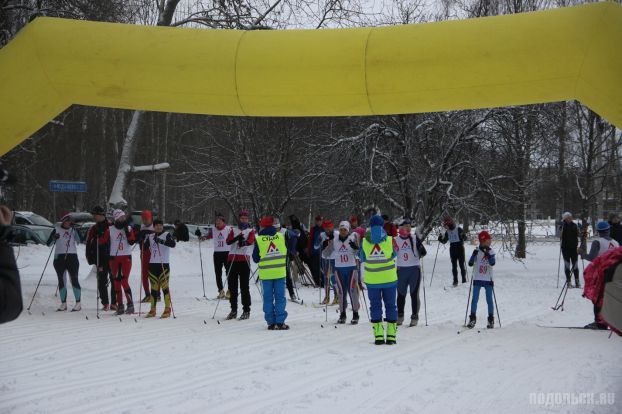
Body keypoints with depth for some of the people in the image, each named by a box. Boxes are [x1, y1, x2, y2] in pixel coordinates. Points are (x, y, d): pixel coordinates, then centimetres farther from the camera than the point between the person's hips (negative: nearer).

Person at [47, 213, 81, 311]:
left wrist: (74, 229, -16)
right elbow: (48, 243, 4)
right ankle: (63, 304, 11)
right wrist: (54, 238, -16)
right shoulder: (57, 230, 7)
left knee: (74, 280, -7)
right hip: (59, 257, 1)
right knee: (61, 281, 4)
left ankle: (78, 303, -6)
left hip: (72, 256, -1)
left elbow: (78, 240, -7)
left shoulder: (73, 230, 9)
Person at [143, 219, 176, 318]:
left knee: (164, 287, -8)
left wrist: (161, 240, -29)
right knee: (154, 287, 8)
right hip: (152, 264, 5)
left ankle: (167, 309, -5)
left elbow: (172, 244, -18)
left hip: (164, 264, -5)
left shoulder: (167, 235, -1)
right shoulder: (150, 236, 12)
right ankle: (152, 310, 14)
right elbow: (145, 247, 12)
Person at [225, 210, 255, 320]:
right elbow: (228, 241, 0)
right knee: (232, 285, 4)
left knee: (244, 286, -5)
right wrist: (237, 238, -20)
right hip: (232, 259, 3)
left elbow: (251, 241, -11)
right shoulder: (233, 230, 17)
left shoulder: (250, 231, 11)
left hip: (244, 259, -3)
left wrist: (244, 242, -34)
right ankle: (233, 310, 12)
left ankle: (246, 310, -1)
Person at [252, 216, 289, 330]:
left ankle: (271, 323, 5)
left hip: (266, 273, -1)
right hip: (280, 272, 1)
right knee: (280, 297, 5)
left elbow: (255, 258, 1)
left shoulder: (258, 239, -6)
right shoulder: (281, 237, 0)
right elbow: (286, 253, 10)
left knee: (268, 298, 6)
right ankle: (280, 322, 0)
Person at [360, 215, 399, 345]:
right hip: (389, 279, 0)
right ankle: (391, 336, 10)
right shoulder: (390, 241, -11)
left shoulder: (364, 242, -10)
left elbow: (362, 259, 4)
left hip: (372, 280, 0)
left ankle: (378, 335, 5)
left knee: (375, 306, 11)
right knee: (390, 306, 11)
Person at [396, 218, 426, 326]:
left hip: (414, 269, -2)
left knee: (414, 294, -1)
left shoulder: (415, 239, -1)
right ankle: (400, 316, 23)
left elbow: (423, 253, -7)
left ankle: (415, 317, 6)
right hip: (401, 270, 2)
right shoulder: (396, 240, 5)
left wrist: (421, 250, -27)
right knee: (401, 294, 11)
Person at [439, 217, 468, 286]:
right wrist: (440, 239, -6)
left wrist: (463, 238, -30)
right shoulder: (447, 232, 8)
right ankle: (455, 281, 8)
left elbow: (465, 237, -8)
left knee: (461, 264, -2)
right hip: (452, 249, 5)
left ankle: (464, 280, 5)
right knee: (454, 265, 5)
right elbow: (444, 241, 13)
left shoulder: (459, 229, -8)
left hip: (460, 247, -5)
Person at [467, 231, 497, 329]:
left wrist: (488, 254, -26)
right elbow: (470, 263, -6)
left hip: (488, 279, 0)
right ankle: (472, 319, 9)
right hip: (477, 279, 0)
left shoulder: (491, 252, 1)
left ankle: (491, 320, 11)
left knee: (489, 300, 4)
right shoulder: (477, 251, 0)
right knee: (475, 299, 1)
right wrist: (474, 255, -21)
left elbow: (493, 263, -15)